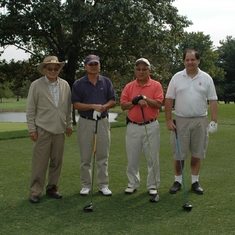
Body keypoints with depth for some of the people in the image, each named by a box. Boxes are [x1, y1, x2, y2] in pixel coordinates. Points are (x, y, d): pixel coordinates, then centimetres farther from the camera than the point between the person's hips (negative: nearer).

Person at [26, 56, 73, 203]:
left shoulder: (65, 85, 6)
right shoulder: (36, 85, -3)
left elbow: (69, 107, 12)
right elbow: (30, 109, -1)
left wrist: (69, 125, 11)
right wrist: (32, 129, -4)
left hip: (60, 130, 4)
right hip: (43, 129, -3)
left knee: (57, 162, 9)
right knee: (40, 162, -1)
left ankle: (52, 188, 23)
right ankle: (35, 191, 10)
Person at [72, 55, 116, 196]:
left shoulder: (106, 82, 7)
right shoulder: (78, 84, 0)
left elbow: (113, 101, 5)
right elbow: (76, 104, -6)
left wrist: (104, 107, -15)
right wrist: (93, 106, -18)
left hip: (103, 121, 1)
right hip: (85, 122, -1)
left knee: (103, 156, 5)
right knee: (85, 157, 5)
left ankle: (103, 185, 14)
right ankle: (86, 185, 16)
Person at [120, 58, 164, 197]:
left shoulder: (156, 85, 0)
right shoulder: (129, 86, 7)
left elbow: (159, 104, -11)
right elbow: (123, 106, 1)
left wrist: (144, 98, -19)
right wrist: (135, 101, -13)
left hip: (151, 126, -2)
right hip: (133, 127, 2)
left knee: (153, 158, 3)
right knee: (132, 158, 9)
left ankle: (153, 185, 15)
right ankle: (133, 184, 22)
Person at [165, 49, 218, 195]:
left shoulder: (206, 78, 1)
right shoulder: (177, 78, 1)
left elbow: (213, 101, 0)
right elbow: (169, 100, 1)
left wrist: (214, 121, -6)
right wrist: (168, 120, -5)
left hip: (200, 121, 0)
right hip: (180, 121, 0)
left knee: (197, 153, 8)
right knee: (179, 154, 5)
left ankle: (195, 181, 20)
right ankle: (178, 181, 18)